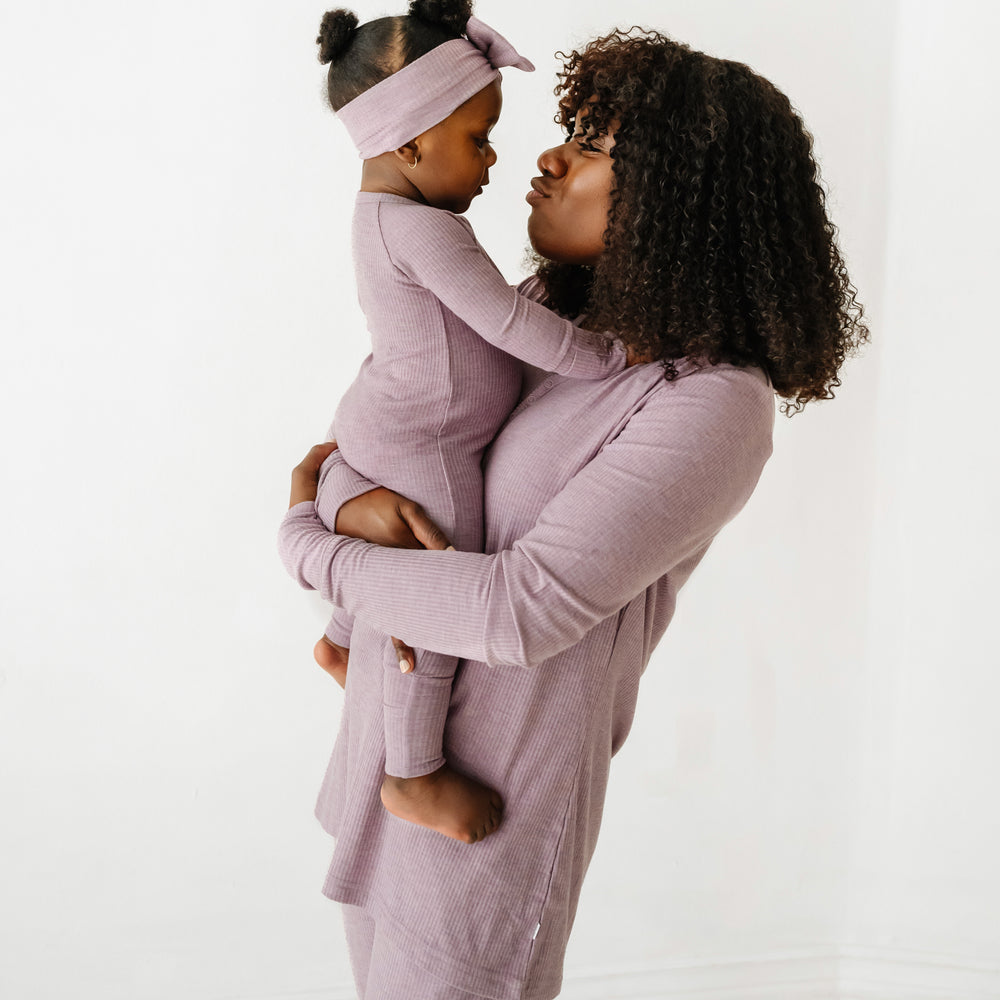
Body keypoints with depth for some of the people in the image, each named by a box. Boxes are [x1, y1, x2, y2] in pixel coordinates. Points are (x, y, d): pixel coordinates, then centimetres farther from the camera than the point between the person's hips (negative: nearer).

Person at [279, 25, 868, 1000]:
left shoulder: (714, 407, -23)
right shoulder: (543, 310, 2)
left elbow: (522, 609, -28)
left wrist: (306, 542, -16)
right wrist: (356, 493, -16)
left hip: (493, 778, -7)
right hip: (392, 730, 8)